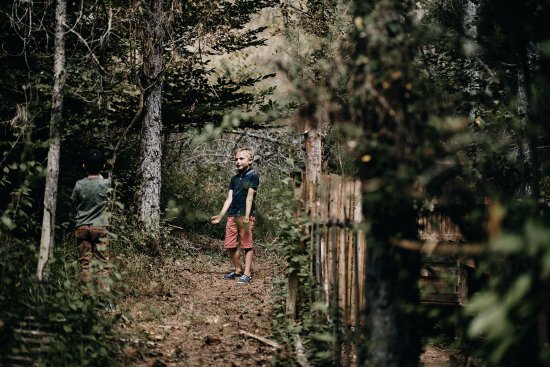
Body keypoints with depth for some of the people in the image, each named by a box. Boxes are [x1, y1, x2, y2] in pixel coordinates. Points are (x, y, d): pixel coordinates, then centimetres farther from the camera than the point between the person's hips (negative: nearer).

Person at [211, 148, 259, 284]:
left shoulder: (253, 176, -2)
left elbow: (249, 197, -11)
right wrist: (220, 216, 11)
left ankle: (247, 274, 1)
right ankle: (238, 270, 22)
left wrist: (247, 217, -19)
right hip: (232, 215, 7)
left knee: (247, 245, -2)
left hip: (246, 216, -7)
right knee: (229, 245, 7)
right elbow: (229, 198, 17)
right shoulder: (234, 178, 17)